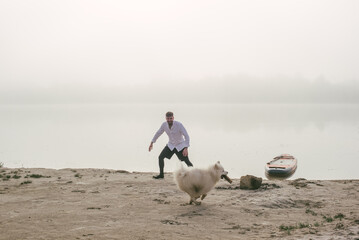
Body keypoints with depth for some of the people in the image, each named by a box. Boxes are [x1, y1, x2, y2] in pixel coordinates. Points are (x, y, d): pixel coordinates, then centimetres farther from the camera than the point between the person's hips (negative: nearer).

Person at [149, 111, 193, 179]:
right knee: (160, 157, -8)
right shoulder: (164, 125, -15)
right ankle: (161, 174, 7)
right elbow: (158, 133, 3)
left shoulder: (179, 125, -29)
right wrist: (152, 143, 5)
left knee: (187, 161, -9)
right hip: (171, 145, 4)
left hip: (180, 145, -4)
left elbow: (186, 136, -31)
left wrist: (186, 148, -41)